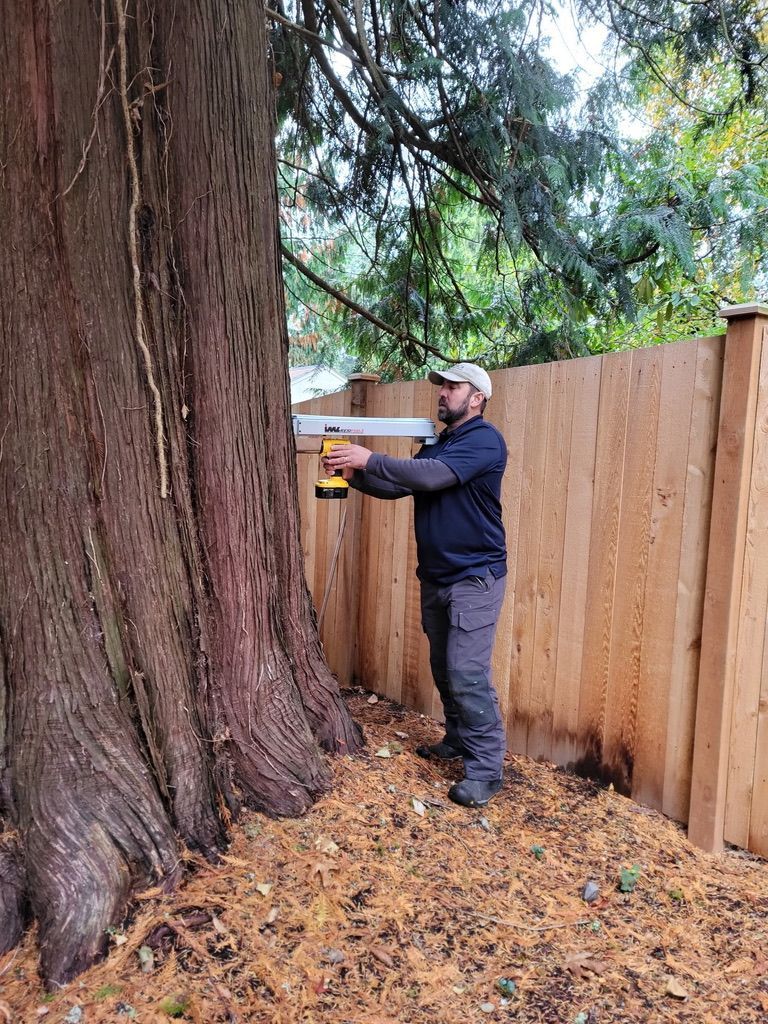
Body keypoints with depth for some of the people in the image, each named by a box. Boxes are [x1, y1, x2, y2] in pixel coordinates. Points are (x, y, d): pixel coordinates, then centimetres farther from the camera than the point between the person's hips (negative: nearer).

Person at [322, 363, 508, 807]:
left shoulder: (484, 440, -12)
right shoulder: (436, 444, 16)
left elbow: (434, 476, -26)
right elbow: (398, 485, 9)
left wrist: (370, 459, -24)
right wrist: (355, 475, -8)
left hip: (475, 576, -8)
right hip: (436, 576, 9)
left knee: (468, 672, -11)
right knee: (444, 667, 15)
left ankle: (486, 769, -1)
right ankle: (459, 740, 31)